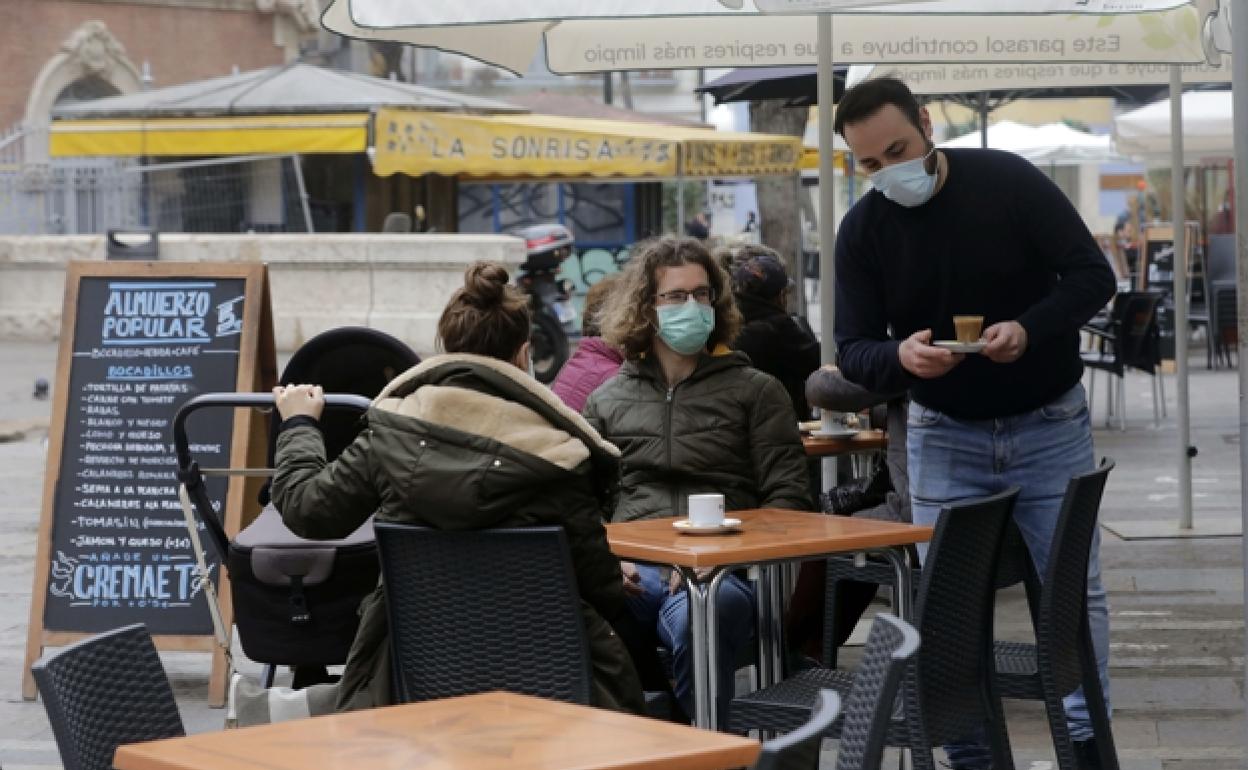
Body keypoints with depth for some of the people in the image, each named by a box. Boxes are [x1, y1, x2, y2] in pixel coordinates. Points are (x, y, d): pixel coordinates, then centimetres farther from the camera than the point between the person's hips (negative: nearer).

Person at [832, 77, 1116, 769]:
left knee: (1073, 588, 0)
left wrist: (1029, 328, -29)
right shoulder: (862, 230, -6)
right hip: (944, 435, 2)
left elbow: (1093, 275, -11)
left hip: (1048, 424, -2)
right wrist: (900, 356, -31)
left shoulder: (1009, 181, -13)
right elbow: (853, 350, -7)